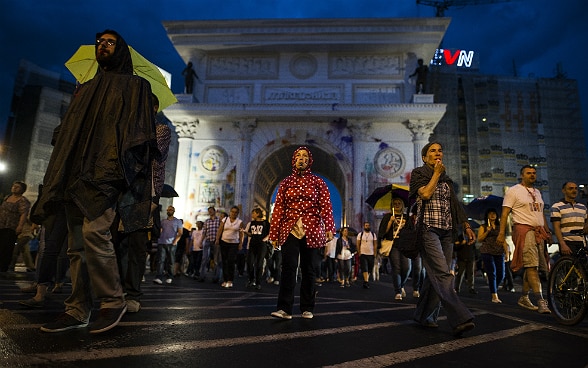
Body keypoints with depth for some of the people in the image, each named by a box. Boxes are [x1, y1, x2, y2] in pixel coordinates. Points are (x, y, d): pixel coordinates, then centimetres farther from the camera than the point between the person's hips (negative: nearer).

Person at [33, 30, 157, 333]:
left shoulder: (135, 86, 11)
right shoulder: (85, 89, 27)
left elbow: (140, 129, -1)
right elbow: (68, 131, 24)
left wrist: (123, 161, -16)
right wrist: (60, 174, 12)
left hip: (108, 170, -6)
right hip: (77, 173, 6)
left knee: (94, 230, -22)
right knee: (77, 243, 3)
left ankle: (113, 301, -10)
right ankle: (78, 310, 9)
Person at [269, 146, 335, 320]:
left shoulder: (318, 182, 7)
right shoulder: (286, 182, 10)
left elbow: (326, 206, -2)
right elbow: (278, 208, 7)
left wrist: (329, 228, -15)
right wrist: (274, 233, 3)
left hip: (312, 232, 0)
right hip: (290, 231, 0)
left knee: (309, 270, 6)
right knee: (288, 268, -9)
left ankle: (307, 309, 16)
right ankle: (284, 309, -6)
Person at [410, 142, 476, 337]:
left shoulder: (446, 179, 21)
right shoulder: (418, 173, 5)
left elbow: (455, 205, 20)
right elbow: (425, 194, -12)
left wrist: (466, 226, 12)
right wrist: (436, 174, -1)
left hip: (447, 231, 6)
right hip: (428, 229, -6)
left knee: (435, 275, 4)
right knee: (442, 274, -17)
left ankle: (424, 315, 13)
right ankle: (460, 318, -22)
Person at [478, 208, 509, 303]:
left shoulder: (500, 227, 17)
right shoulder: (483, 227, 8)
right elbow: (479, 239, 0)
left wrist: (506, 251, 8)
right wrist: (487, 232, -12)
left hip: (499, 253, 4)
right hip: (487, 252, -4)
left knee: (501, 274, 1)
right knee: (492, 274, -7)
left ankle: (494, 289, 27)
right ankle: (494, 296, -5)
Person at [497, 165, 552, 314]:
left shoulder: (537, 192, 22)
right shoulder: (513, 190, 0)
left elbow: (541, 213, 26)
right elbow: (505, 213, -6)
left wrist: (547, 231, 19)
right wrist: (501, 233, -13)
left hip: (539, 232, 7)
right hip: (524, 230, -7)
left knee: (532, 266, 5)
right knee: (532, 265, -14)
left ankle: (524, 297, 15)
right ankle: (541, 301, -16)